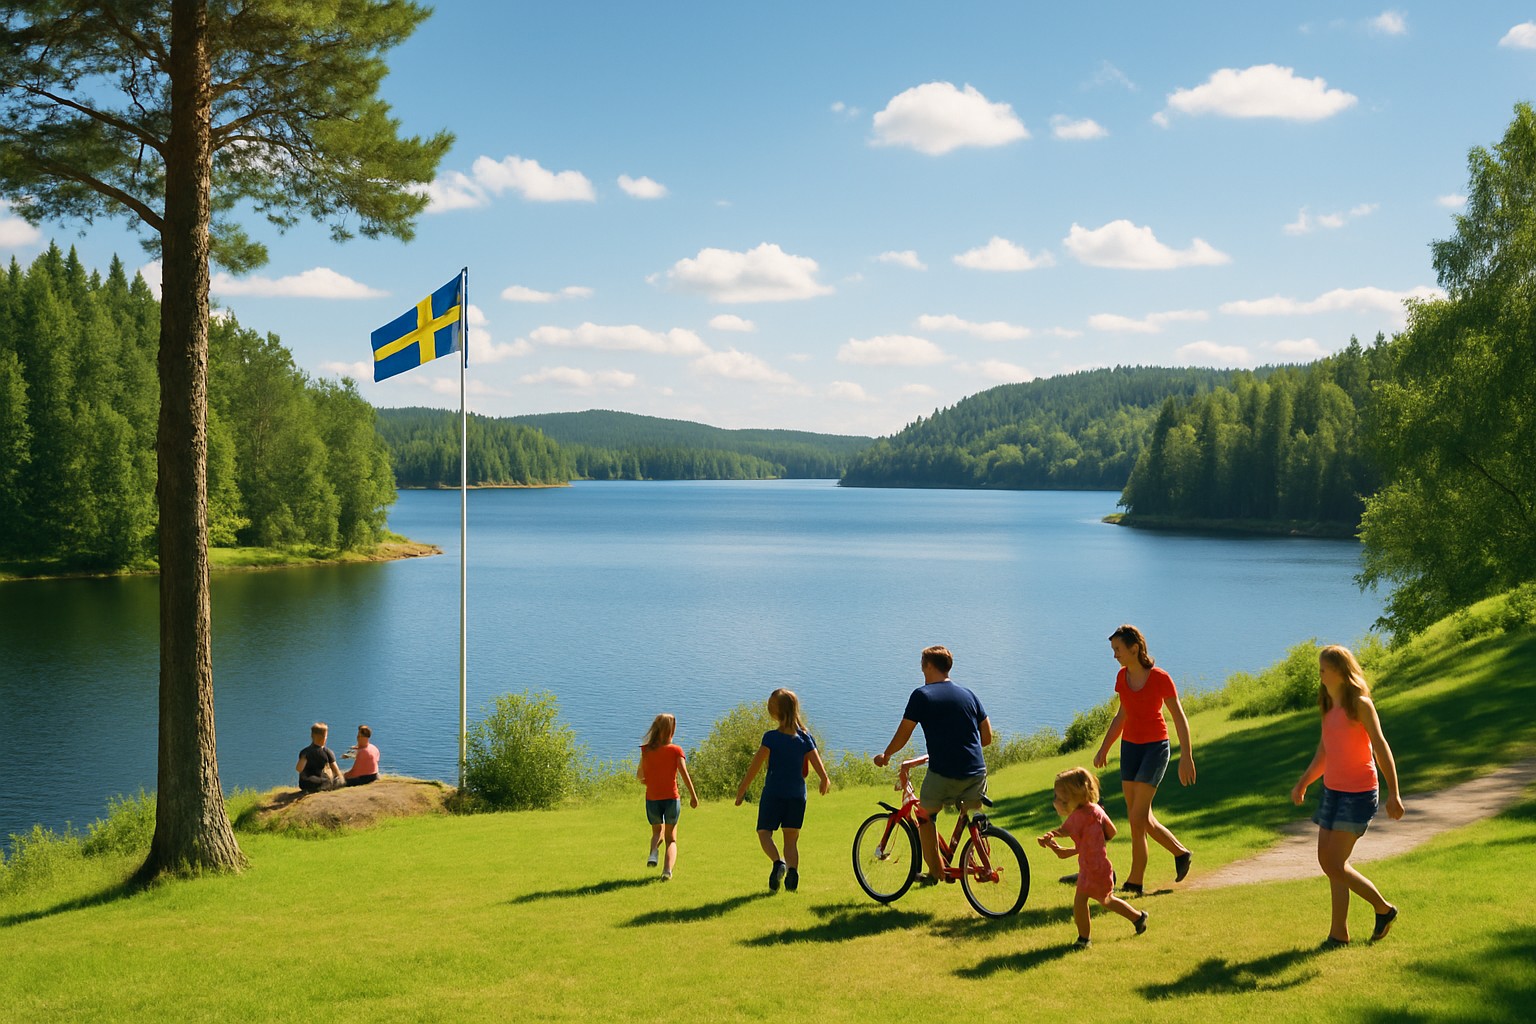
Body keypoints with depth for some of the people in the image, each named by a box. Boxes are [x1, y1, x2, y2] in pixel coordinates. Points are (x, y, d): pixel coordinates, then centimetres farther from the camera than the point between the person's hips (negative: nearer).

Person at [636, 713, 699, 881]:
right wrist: (693, 796, -6)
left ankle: (653, 853, -6)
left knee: (657, 831, 25)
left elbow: (639, 775, 6)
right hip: (671, 798, -2)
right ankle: (667, 870, -10)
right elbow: (684, 773, -12)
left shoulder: (646, 750, -1)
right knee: (671, 838, 11)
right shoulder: (675, 750, -7)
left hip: (652, 799, 2)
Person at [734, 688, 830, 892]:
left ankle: (778, 862, -19)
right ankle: (792, 871, -7)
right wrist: (825, 782, 23)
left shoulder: (771, 737, -9)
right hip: (798, 794, 4)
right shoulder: (805, 737, 2)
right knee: (791, 838, 12)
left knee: (764, 831, 6)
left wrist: (741, 790, -1)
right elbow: (820, 768, 2)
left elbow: (754, 767, -10)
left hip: (774, 793, -4)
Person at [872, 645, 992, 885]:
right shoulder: (967, 694, 12)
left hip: (942, 773, -4)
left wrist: (885, 755, 17)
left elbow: (903, 735, 0)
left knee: (925, 815, 18)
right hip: (976, 772, 4)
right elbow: (987, 737, 14)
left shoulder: (922, 695, -2)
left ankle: (935, 872, 16)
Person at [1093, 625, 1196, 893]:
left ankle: (1135, 880, -2)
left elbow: (1180, 718, -11)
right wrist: (1104, 748, 15)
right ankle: (1180, 852, 28)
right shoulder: (1122, 677, 3)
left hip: (1155, 748, -6)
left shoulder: (1161, 678, -15)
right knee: (1141, 818, 7)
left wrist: (1186, 757, -14)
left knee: (1137, 816, -11)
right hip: (1130, 748, 6)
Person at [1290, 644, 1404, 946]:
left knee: (1335, 864, -9)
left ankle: (1383, 908, 12)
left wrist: (1393, 793, -20)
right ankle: (1339, 933, 15)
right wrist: (1302, 784, 8)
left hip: (1358, 794, -8)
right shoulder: (1329, 708, 11)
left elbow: (1381, 747, -15)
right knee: (1328, 862, 7)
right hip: (1332, 791, 8)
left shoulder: (1360, 704, -12)